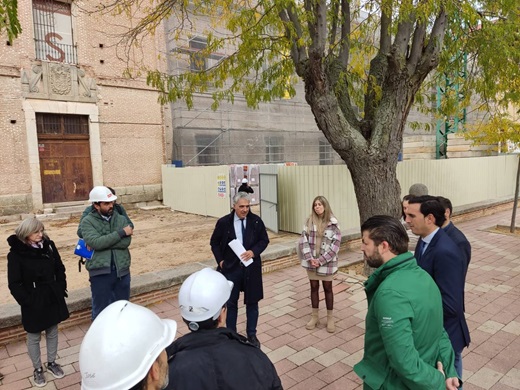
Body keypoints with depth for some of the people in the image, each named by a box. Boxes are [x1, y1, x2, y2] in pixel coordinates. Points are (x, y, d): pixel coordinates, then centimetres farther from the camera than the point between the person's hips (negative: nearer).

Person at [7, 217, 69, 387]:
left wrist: (61, 289, 1)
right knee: (34, 337, 13)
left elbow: (60, 269, 7)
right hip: (33, 302, -3)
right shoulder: (16, 253, -15)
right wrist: (27, 301, -15)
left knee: (52, 333, 18)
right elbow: (14, 284, -12)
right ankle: (38, 369, 32)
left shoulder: (49, 246, -4)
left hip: (53, 298, 4)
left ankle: (52, 363, 37)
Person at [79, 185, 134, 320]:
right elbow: (95, 243, -20)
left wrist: (103, 242, -14)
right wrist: (121, 232, -15)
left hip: (122, 270, 3)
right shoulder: (87, 222, -3)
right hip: (100, 272, -3)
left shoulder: (121, 219, 5)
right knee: (101, 311, 10)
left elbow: (126, 242, -9)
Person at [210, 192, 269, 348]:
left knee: (252, 302, 12)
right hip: (230, 268, -1)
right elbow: (214, 242, 4)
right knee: (230, 303, 10)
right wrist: (220, 260, -4)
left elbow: (264, 240, 3)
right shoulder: (224, 222, -8)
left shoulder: (256, 221, -7)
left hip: (251, 267, 1)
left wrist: (253, 252, -14)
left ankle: (252, 334, 30)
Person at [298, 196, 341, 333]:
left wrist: (321, 260, -15)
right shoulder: (309, 222, 0)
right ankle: (314, 316, 28)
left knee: (328, 288, 10)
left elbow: (335, 244, -12)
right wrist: (310, 258, -14)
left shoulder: (333, 223, -8)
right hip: (311, 262, 3)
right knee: (314, 288, 13)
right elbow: (303, 240, -3)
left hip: (327, 262, -2)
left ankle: (330, 318, 25)